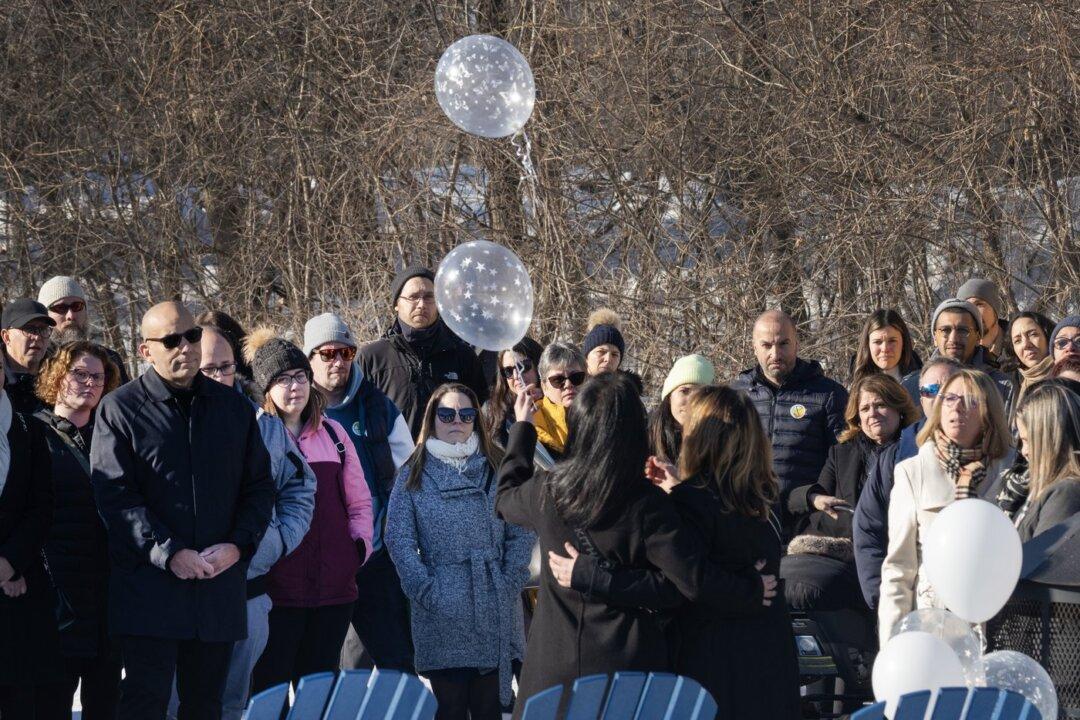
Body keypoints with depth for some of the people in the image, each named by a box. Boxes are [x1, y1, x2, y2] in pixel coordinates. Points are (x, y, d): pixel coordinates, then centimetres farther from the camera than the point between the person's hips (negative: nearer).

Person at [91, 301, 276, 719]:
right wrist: (169, 553, -16)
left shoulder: (233, 408, 13)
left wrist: (238, 545, -4)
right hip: (149, 586, -4)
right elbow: (114, 496, -8)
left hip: (220, 585, 4)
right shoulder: (120, 409, 0)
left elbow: (260, 486, 14)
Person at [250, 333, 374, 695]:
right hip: (276, 589, -5)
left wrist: (360, 544, 7)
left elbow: (359, 502, 20)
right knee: (269, 691, -4)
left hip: (334, 585, 5)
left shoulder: (332, 433, 14)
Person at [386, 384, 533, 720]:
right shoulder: (412, 476, 6)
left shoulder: (497, 470, 10)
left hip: (495, 613, 1)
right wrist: (427, 592, -10)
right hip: (441, 614, -1)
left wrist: (510, 584, -4)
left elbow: (521, 534, 7)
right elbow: (399, 539, -1)